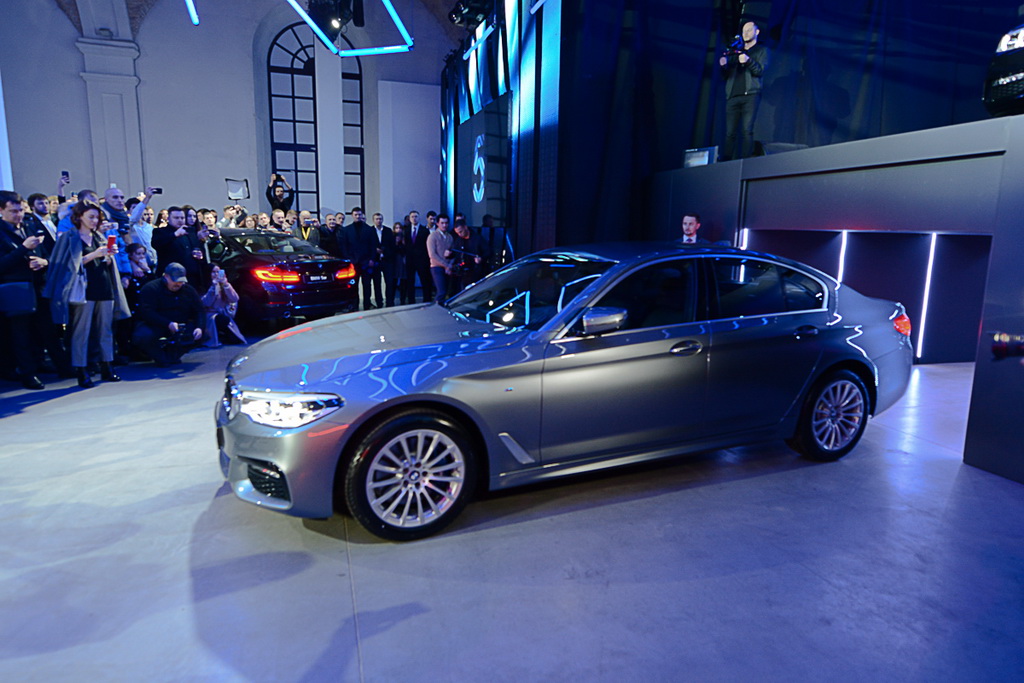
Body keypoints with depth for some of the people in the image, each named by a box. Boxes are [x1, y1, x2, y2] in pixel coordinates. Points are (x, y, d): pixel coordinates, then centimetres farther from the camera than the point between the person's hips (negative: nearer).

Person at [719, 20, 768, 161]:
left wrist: (748, 61, -17)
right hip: (733, 96, 4)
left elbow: (760, 71, 0)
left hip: (750, 95, -3)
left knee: (747, 130, -16)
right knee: (730, 132, -6)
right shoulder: (736, 51, 28)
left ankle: (745, 161, -21)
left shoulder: (762, 51, 16)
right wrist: (723, 65, 0)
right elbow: (727, 75, 22)